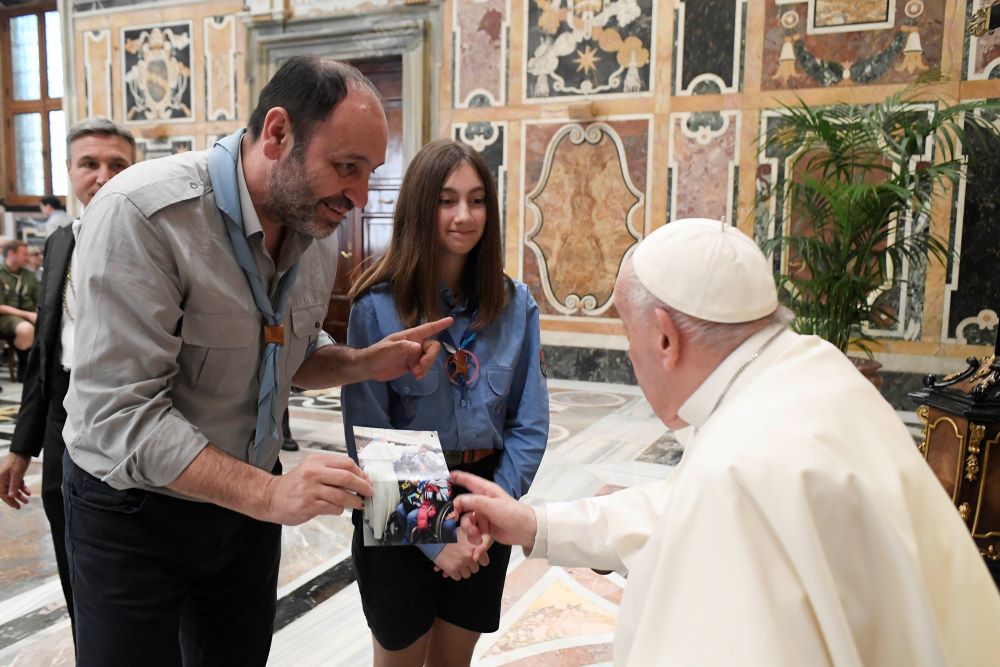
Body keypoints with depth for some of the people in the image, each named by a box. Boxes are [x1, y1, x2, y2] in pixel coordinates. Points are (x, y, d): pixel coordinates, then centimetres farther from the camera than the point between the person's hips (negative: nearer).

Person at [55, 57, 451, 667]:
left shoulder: (318, 227, -5)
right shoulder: (142, 213, -26)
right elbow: (122, 415, -29)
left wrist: (365, 363, -11)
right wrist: (268, 494, -37)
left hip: (248, 498, 6)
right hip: (135, 507, -5)